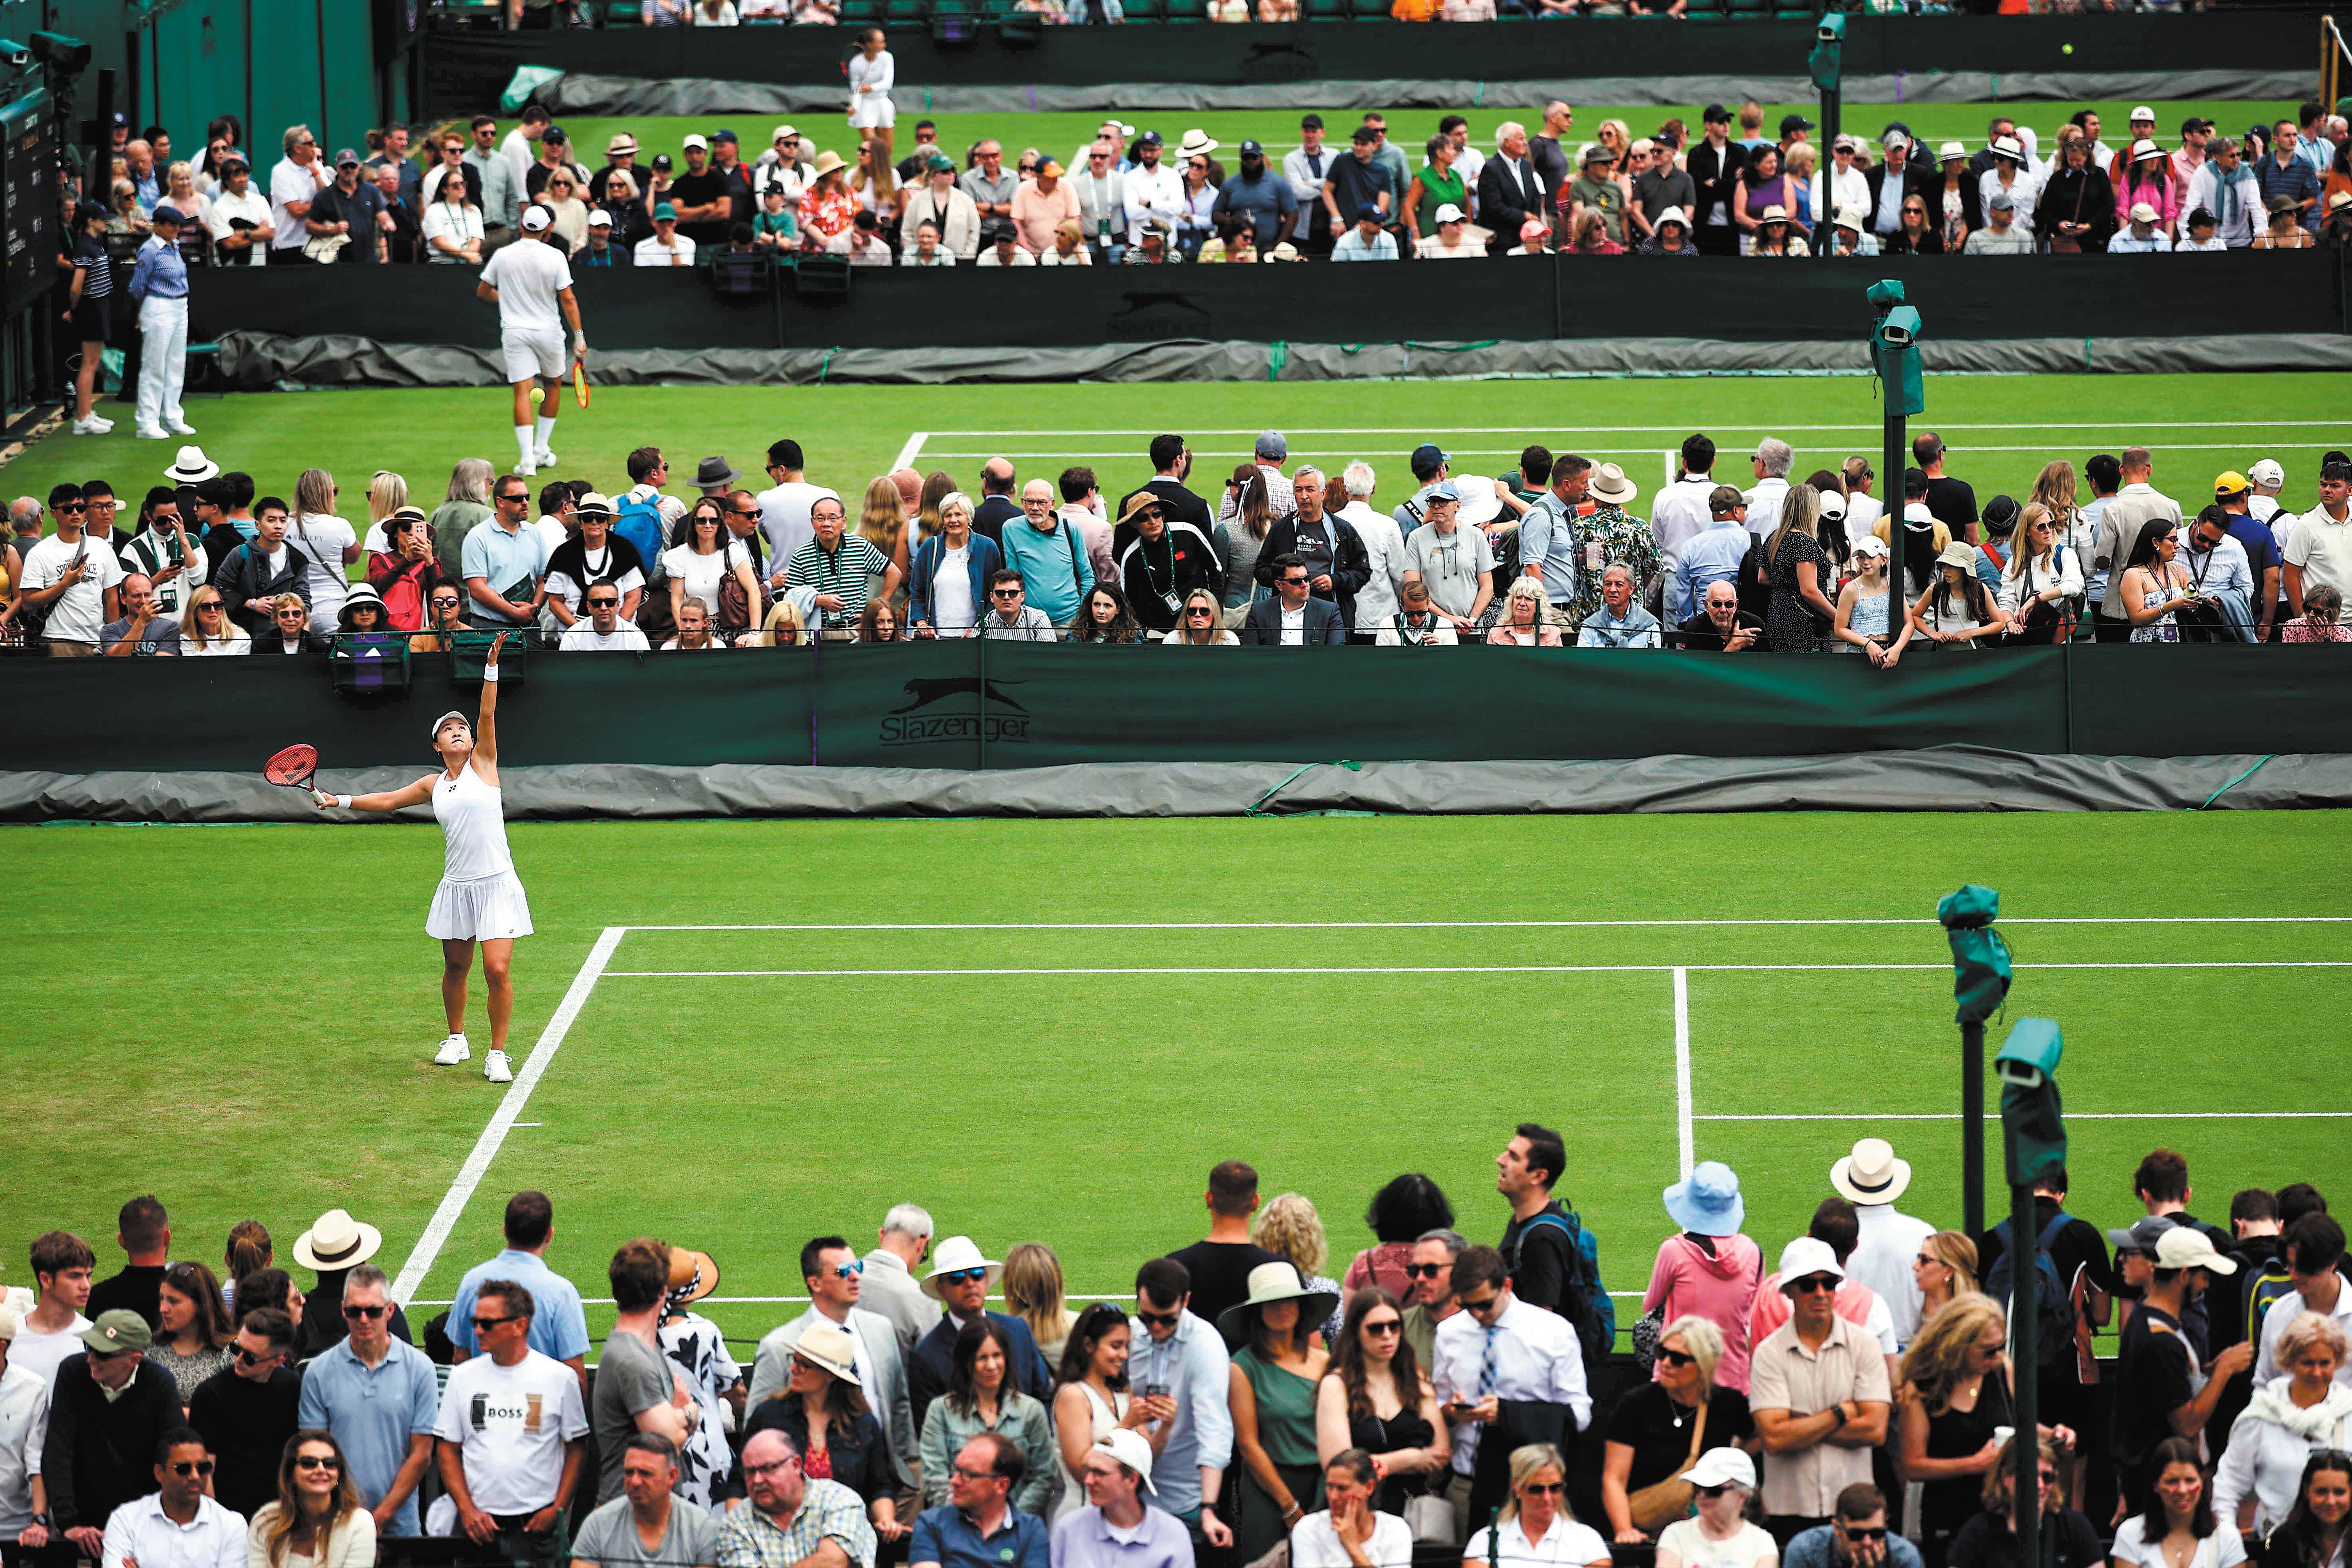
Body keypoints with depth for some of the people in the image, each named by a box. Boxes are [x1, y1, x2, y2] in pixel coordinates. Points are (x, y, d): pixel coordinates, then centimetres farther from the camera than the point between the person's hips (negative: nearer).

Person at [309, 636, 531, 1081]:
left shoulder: (483, 764, 2)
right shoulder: (434, 785, 11)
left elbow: (488, 715, -11)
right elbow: (389, 800, 24)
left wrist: (491, 668, -22)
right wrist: (338, 801, 21)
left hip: (496, 885, -4)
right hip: (456, 888, 4)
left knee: (497, 970, -12)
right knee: (455, 968, 13)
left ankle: (497, 1054, 1)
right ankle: (456, 1039, 35)